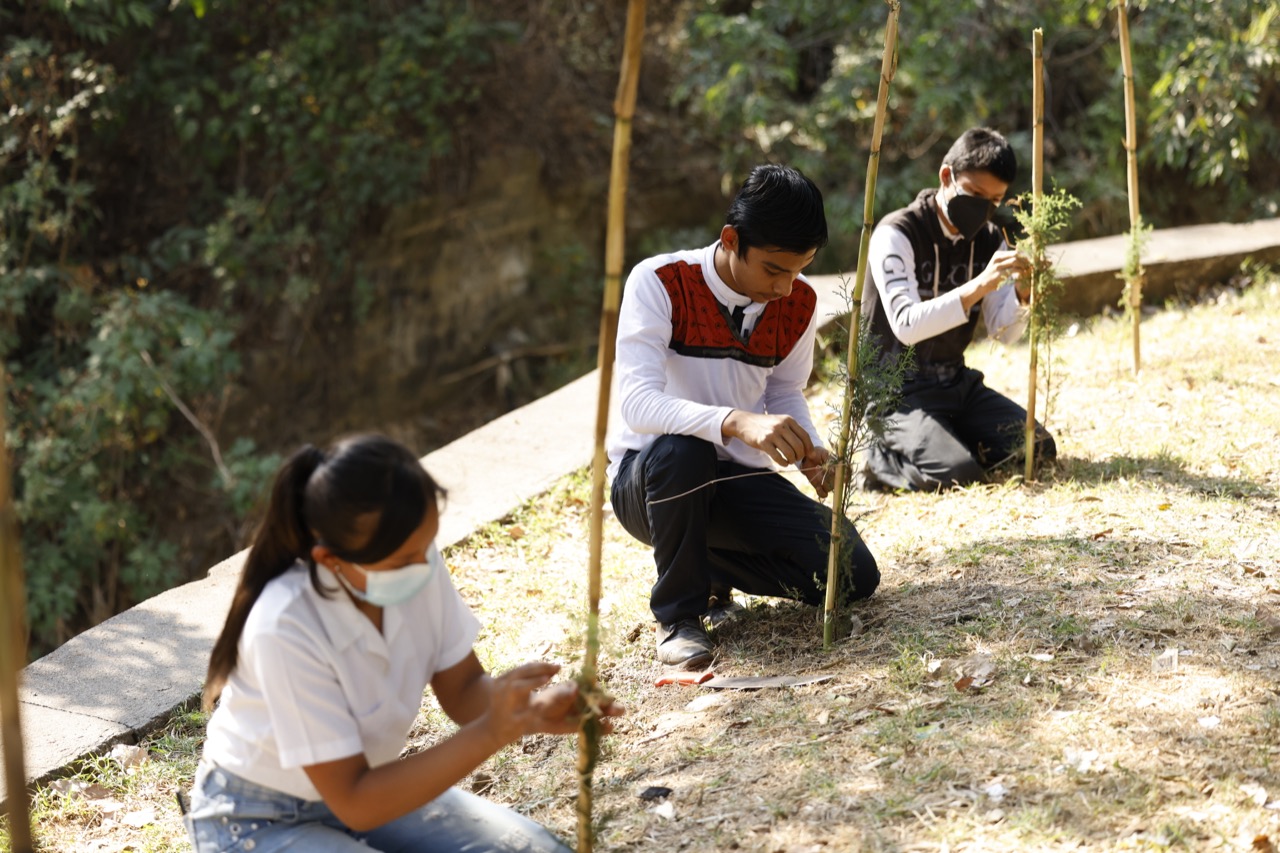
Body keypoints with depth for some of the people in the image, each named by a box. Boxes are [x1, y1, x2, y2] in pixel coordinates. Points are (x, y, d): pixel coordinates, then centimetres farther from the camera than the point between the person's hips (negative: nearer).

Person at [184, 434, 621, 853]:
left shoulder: (418, 566, -18)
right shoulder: (285, 629, -34)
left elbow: (463, 691, -4)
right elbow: (355, 803, -30)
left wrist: (534, 709, -26)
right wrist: (489, 733, -37)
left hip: (366, 782, 6)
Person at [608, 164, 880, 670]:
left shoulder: (799, 303, -3)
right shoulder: (657, 283, -19)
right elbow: (637, 404, -31)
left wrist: (809, 451, -10)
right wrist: (736, 422, -47)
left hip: (740, 481, 5)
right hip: (647, 478, -5)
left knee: (854, 577, -12)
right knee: (680, 449, -41)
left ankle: (708, 564, 14)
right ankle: (678, 614, -17)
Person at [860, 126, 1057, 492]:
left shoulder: (989, 239, 5)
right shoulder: (897, 234, -16)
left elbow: (1004, 331, 2)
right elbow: (906, 325, -28)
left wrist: (1022, 294, -19)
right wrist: (978, 286, -37)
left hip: (956, 381, 7)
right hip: (898, 389, -7)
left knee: (1038, 448, -5)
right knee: (956, 472, -27)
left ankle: (952, 439, 15)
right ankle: (881, 458, 1)